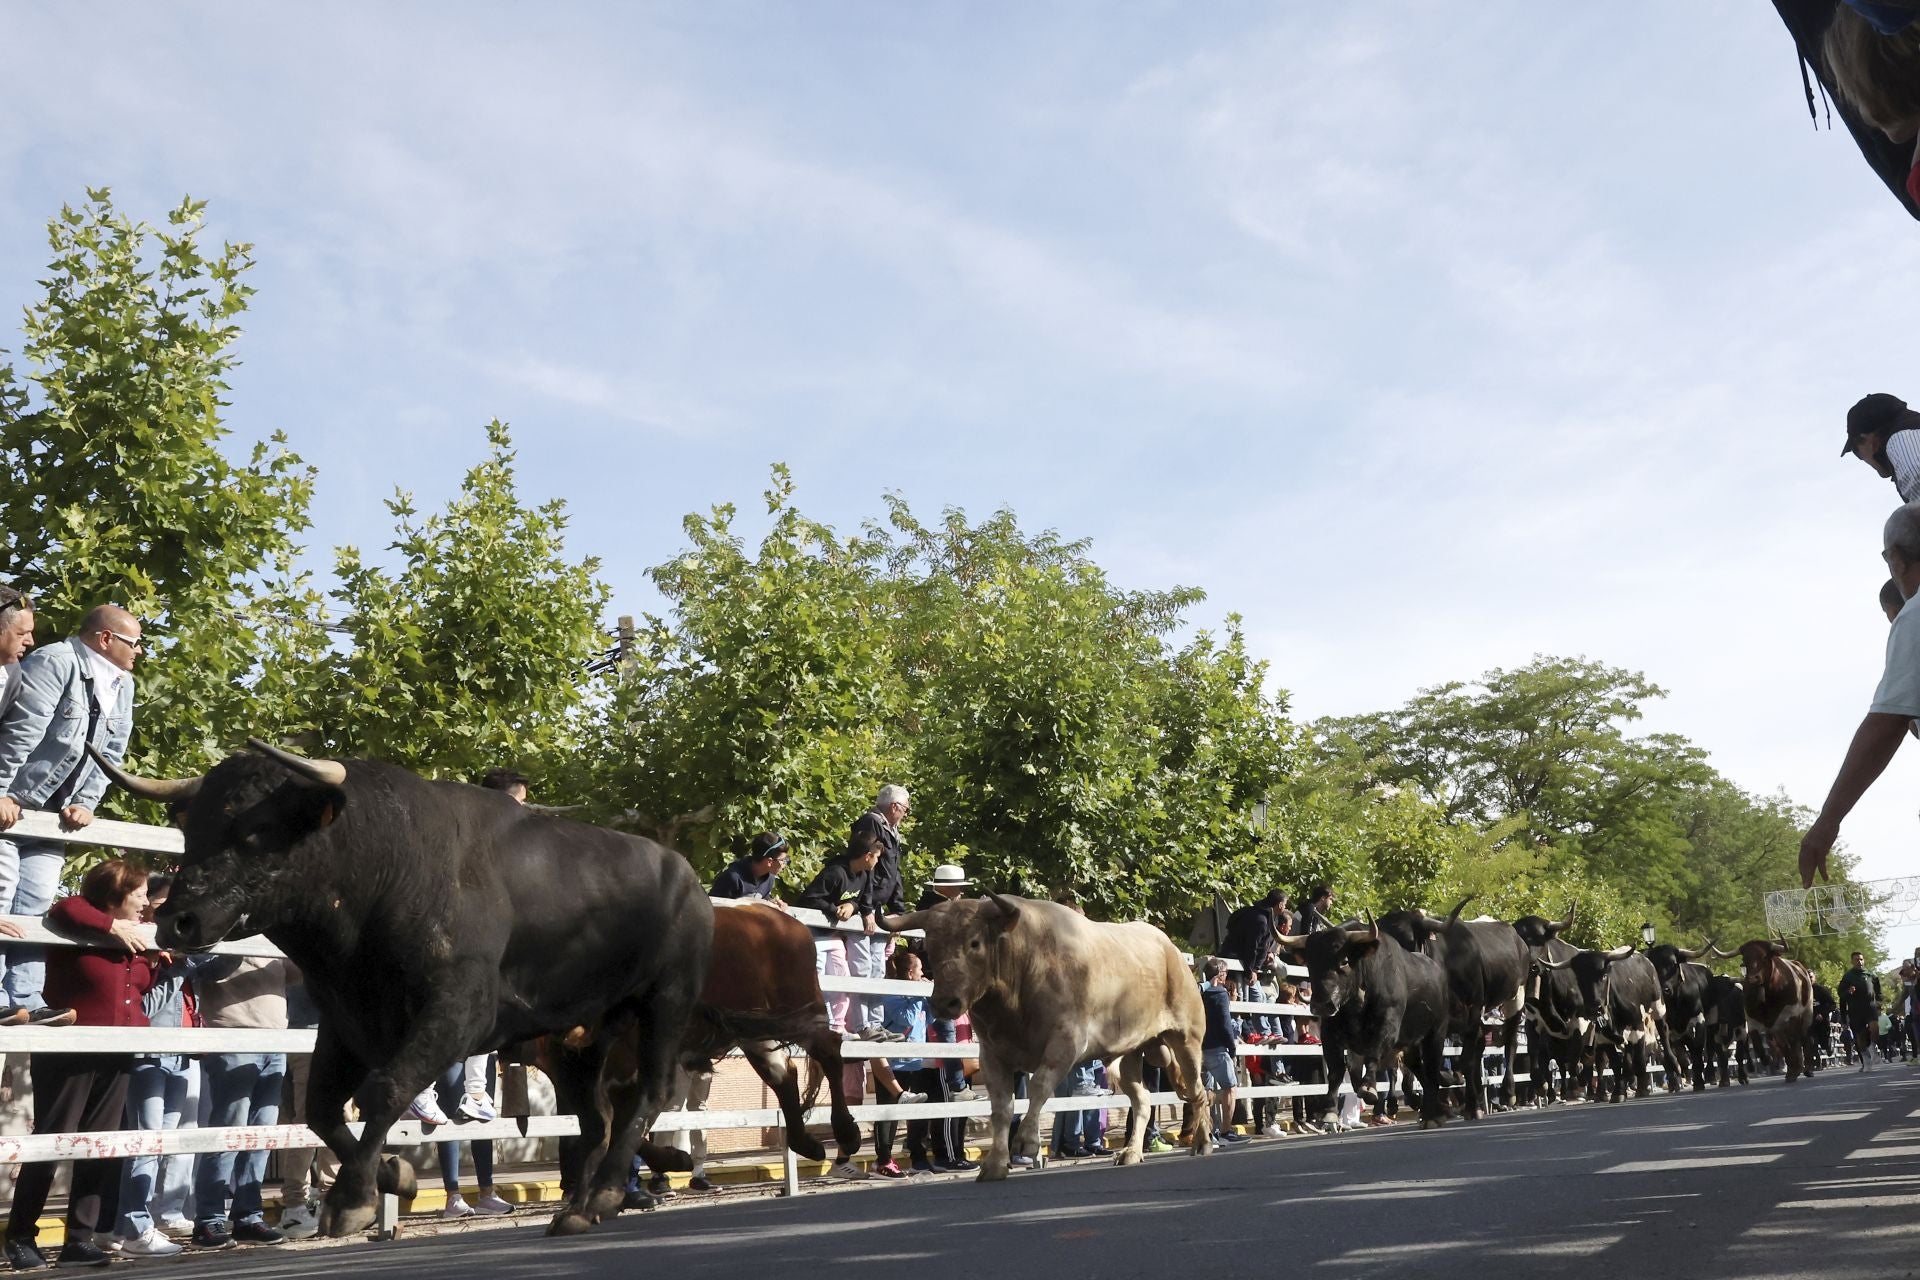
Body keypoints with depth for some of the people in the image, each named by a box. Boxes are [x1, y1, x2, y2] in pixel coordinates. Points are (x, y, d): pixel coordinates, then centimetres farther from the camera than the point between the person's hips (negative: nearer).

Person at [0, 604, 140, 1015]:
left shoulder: (122, 685, 7)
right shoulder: (54, 663, -17)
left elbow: (111, 753, 6)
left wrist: (84, 803, -4)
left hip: (53, 811, 7)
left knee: (36, 904, 3)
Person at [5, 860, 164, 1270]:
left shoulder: (137, 939, 13)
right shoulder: (80, 932, -9)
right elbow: (64, 909, -32)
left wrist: (156, 962, 7)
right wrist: (114, 927, -27)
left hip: (117, 1057, 7)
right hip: (69, 1054, -7)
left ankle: (80, 1239, 12)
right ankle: (20, 1237, 14)